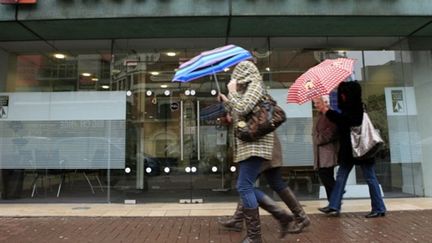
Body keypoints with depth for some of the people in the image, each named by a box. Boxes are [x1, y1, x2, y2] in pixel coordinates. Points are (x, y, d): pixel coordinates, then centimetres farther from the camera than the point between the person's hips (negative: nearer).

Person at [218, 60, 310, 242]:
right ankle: (283, 216, 16)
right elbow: (237, 117, 28)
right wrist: (226, 101, 22)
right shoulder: (248, 90, 23)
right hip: (249, 144, 10)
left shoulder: (254, 85, -5)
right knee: (247, 187, 9)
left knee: (244, 187, -12)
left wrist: (232, 92, -5)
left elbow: (242, 109, -20)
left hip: (255, 144, -10)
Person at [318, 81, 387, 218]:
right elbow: (342, 121, 19)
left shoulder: (356, 107, -13)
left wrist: (328, 112, -18)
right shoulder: (349, 108, 12)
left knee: (370, 177, 1)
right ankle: (334, 207, 8)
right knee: (341, 176, 5)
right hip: (349, 148, 9)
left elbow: (345, 120, -25)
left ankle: (379, 208, 12)